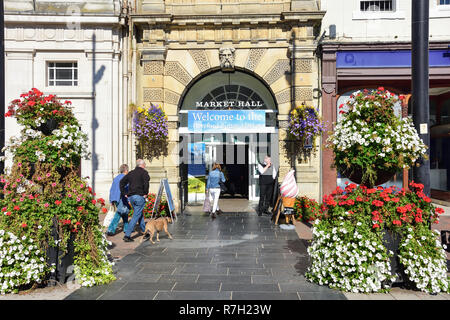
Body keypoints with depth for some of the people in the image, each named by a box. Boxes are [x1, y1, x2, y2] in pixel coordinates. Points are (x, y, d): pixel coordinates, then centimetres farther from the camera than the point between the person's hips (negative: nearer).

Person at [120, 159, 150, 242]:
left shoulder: (131, 173, 16)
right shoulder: (144, 172, -2)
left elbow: (122, 182, 14)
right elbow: (146, 182, -20)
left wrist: (124, 193, 13)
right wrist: (146, 193, -12)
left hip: (130, 197, 7)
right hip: (139, 196, -7)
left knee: (140, 214, 19)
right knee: (136, 216, -4)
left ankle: (145, 231, 29)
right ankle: (127, 235, -8)